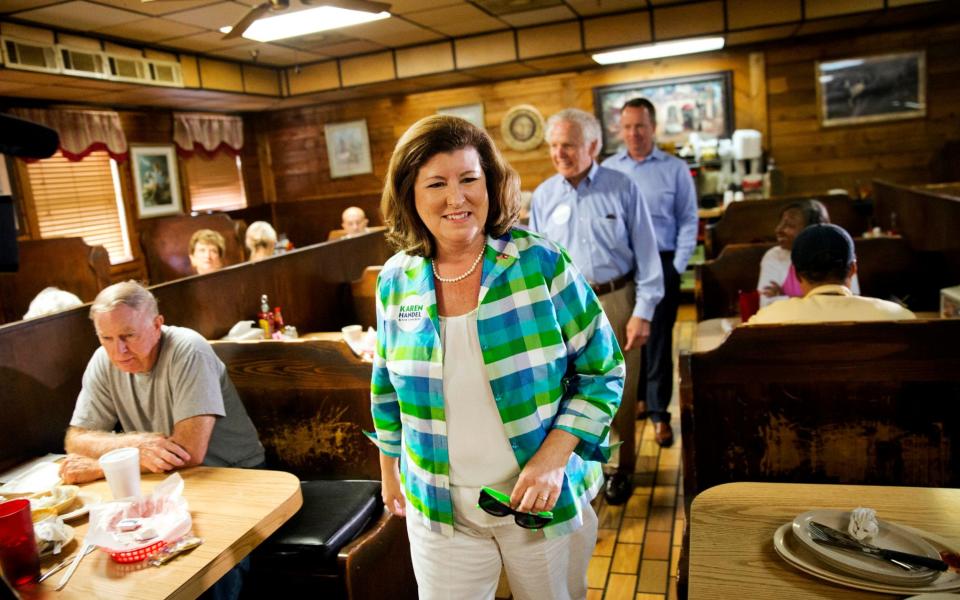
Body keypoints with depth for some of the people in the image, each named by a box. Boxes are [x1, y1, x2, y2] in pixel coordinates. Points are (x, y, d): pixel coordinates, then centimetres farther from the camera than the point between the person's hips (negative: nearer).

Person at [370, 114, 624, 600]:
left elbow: (602, 369, -8)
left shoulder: (542, 263, -13)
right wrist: (389, 473, 16)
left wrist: (553, 457, -18)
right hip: (439, 509, 2)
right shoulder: (395, 282, -4)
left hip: (545, 501, -1)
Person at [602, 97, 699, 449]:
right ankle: (637, 398, 26)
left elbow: (688, 221, 1)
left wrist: (678, 265, -6)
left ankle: (659, 412, 6)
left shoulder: (675, 169, 2)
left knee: (658, 338, -1)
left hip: (660, 263, -2)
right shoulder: (607, 169, 6)